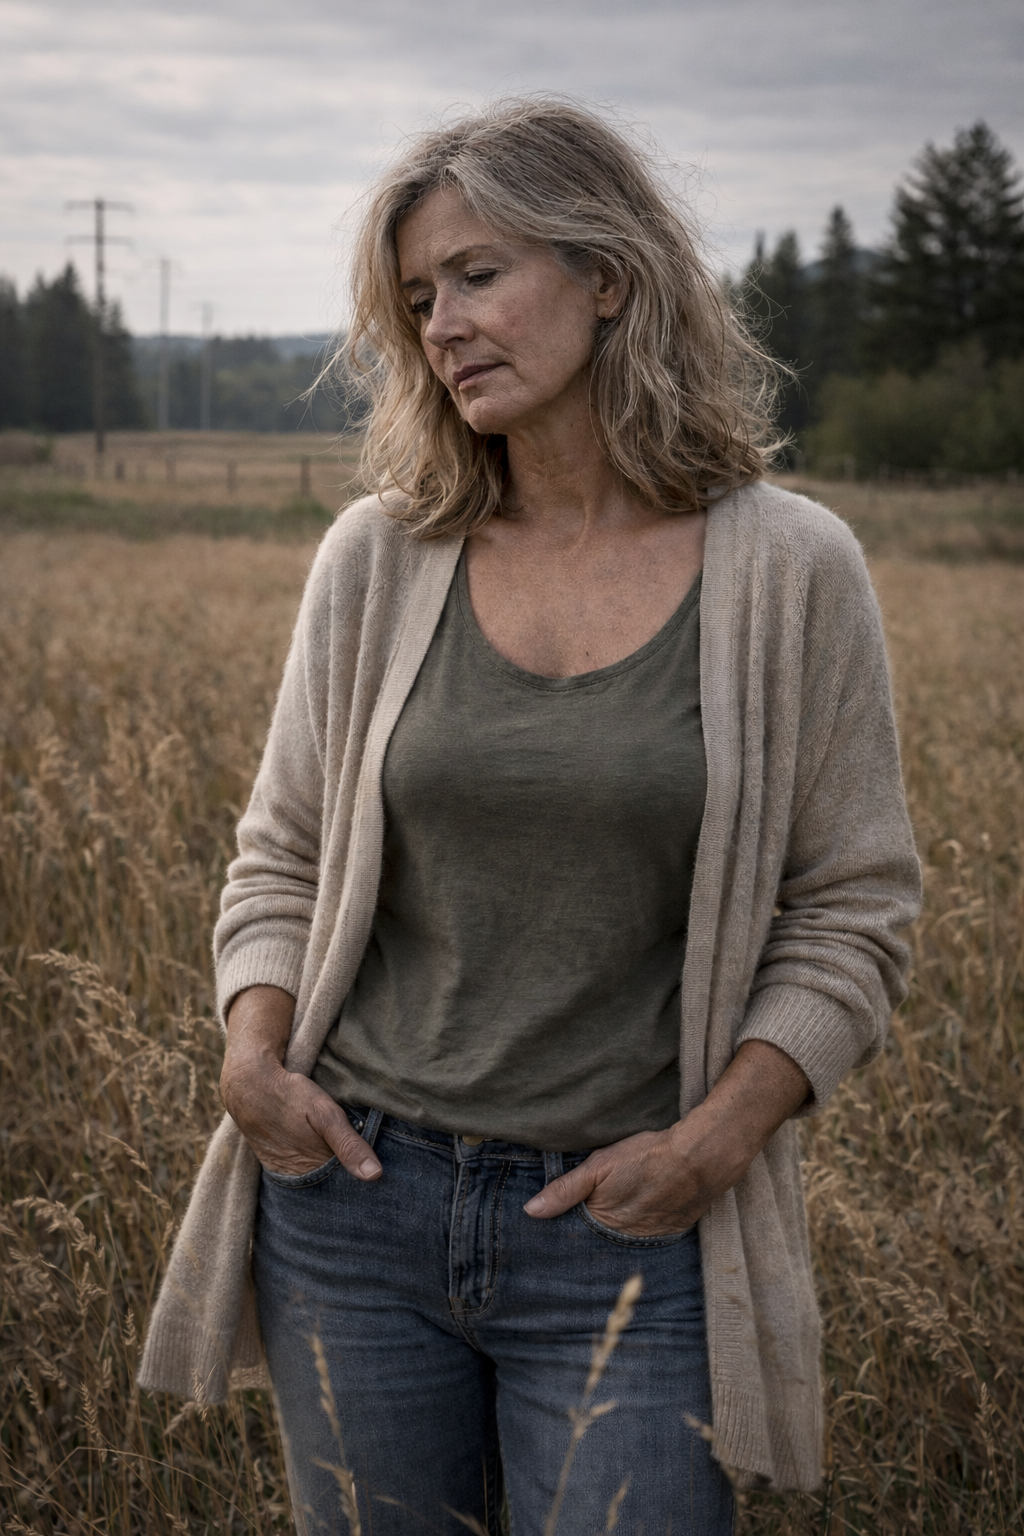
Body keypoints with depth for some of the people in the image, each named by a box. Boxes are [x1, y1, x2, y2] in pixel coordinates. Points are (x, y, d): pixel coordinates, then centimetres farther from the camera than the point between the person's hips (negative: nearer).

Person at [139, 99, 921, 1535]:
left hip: (629, 1229, -2)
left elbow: (852, 912, 0)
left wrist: (716, 1138, -11)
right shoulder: (378, 560, 2)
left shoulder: (789, 571, -4)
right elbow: (281, 858, 11)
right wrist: (253, 1051, -6)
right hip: (354, 1197, 3)